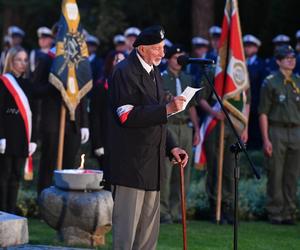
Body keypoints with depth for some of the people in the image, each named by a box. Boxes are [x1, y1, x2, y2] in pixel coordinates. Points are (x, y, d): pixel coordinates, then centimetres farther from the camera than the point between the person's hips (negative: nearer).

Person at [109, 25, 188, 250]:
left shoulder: (154, 72, 17)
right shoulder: (125, 71, -10)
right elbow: (127, 116, -21)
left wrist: (171, 147, 11)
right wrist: (167, 109, -23)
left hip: (151, 163, 9)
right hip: (132, 162, -9)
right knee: (126, 229, -6)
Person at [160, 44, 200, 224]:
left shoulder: (188, 79, 17)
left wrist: (196, 129, 15)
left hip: (186, 128, 5)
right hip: (167, 127, -5)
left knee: (183, 172, 4)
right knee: (165, 171, -8)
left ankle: (176, 211, 11)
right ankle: (164, 212, -4)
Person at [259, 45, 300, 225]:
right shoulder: (270, 82, -1)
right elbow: (263, 113, -4)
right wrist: (266, 139, -10)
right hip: (276, 131, -4)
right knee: (275, 175, -2)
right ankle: (275, 213, 5)